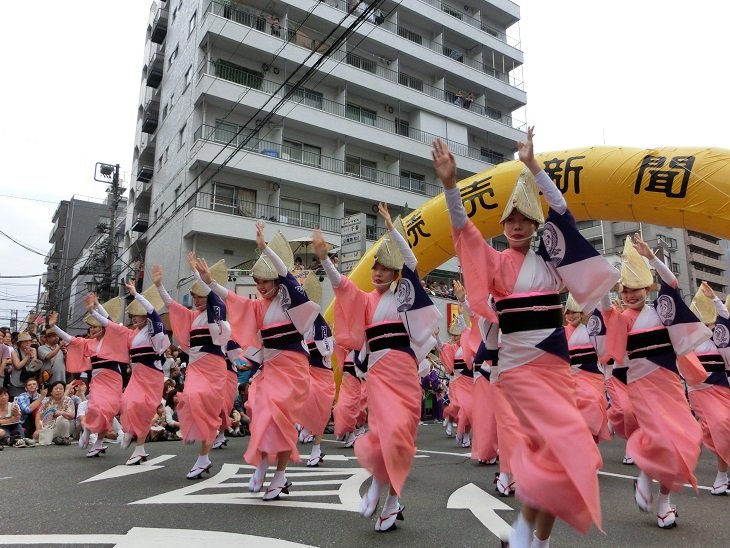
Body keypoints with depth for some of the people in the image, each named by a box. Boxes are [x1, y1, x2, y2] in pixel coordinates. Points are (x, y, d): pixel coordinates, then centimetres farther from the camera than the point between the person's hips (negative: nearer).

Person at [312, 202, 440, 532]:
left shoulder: (403, 295, 5)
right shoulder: (365, 299, 10)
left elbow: (410, 262, -9)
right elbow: (340, 284, -5)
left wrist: (391, 227, -15)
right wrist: (323, 257, -21)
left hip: (403, 370, -1)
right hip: (378, 372, 1)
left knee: (399, 432, -1)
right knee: (386, 429, -10)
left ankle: (389, 495, 14)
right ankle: (379, 481, 15)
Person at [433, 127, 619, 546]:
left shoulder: (549, 259, 9)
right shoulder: (496, 261, 0)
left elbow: (561, 210, 1)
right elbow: (463, 229, -14)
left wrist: (532, 165, -5)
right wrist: (450, 183, -28)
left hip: (557, 362, 5)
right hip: (520, 365, -4)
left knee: (552, 449, 6)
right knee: (564, 445, -15)